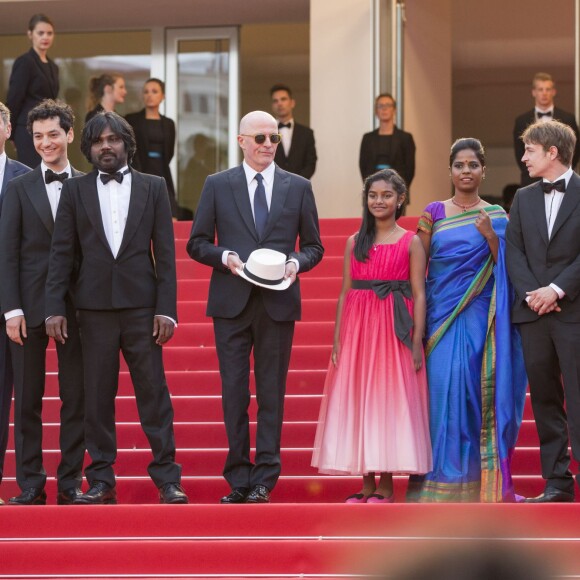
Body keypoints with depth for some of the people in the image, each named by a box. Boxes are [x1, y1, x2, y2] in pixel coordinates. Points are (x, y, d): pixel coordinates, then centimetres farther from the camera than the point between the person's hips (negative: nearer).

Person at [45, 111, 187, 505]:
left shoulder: (153, 188, 7)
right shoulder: (75, 191, 8)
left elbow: (165, 252, 4)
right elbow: (62, 253, 6)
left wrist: (166, 309, -4)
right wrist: (55, 308, -2)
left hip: (141, 306, -1)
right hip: (95, 307, 1)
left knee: (154, 394, -2)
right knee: (98, 397, 3)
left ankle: (167, 479, 2)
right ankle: (101, 482, 8)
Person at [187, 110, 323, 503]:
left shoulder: (298, 188, 9)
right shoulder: (217, 185, 7)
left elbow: (314, 246, 12)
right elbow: (197, 243, 7)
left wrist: (296, 262, -9)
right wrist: (226, 257, -11)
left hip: (278, 304, 0)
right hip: (231, 303, 0)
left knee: (271, 394, 1)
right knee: (234, 393, 1)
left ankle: (264, 480, 4)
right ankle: (239, 480, 6)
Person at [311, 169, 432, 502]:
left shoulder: (411, 243, 2)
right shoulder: (355, 243, 12)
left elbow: (419, 295, -2)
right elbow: (345, 293, 11)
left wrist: (417, 341, -10)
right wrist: (338, 339, 4)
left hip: (393, 330, -4)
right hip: (357, 328, 4)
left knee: (390, 400, -3)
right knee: (357, 403, 2)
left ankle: (386, 486, 2)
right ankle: (367, 485, 8)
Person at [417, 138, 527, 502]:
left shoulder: (496, 217, 7)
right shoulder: (434, 212, 7)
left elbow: (505, 268, 1)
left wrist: (492, 238, -10)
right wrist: (423, 235, -7)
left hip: (480, 316, 0)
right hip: (442, 314, 0)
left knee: (477, 389, -3)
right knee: (444, 386, -5)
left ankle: (478, 479, 4)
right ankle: (445, 479, 0)